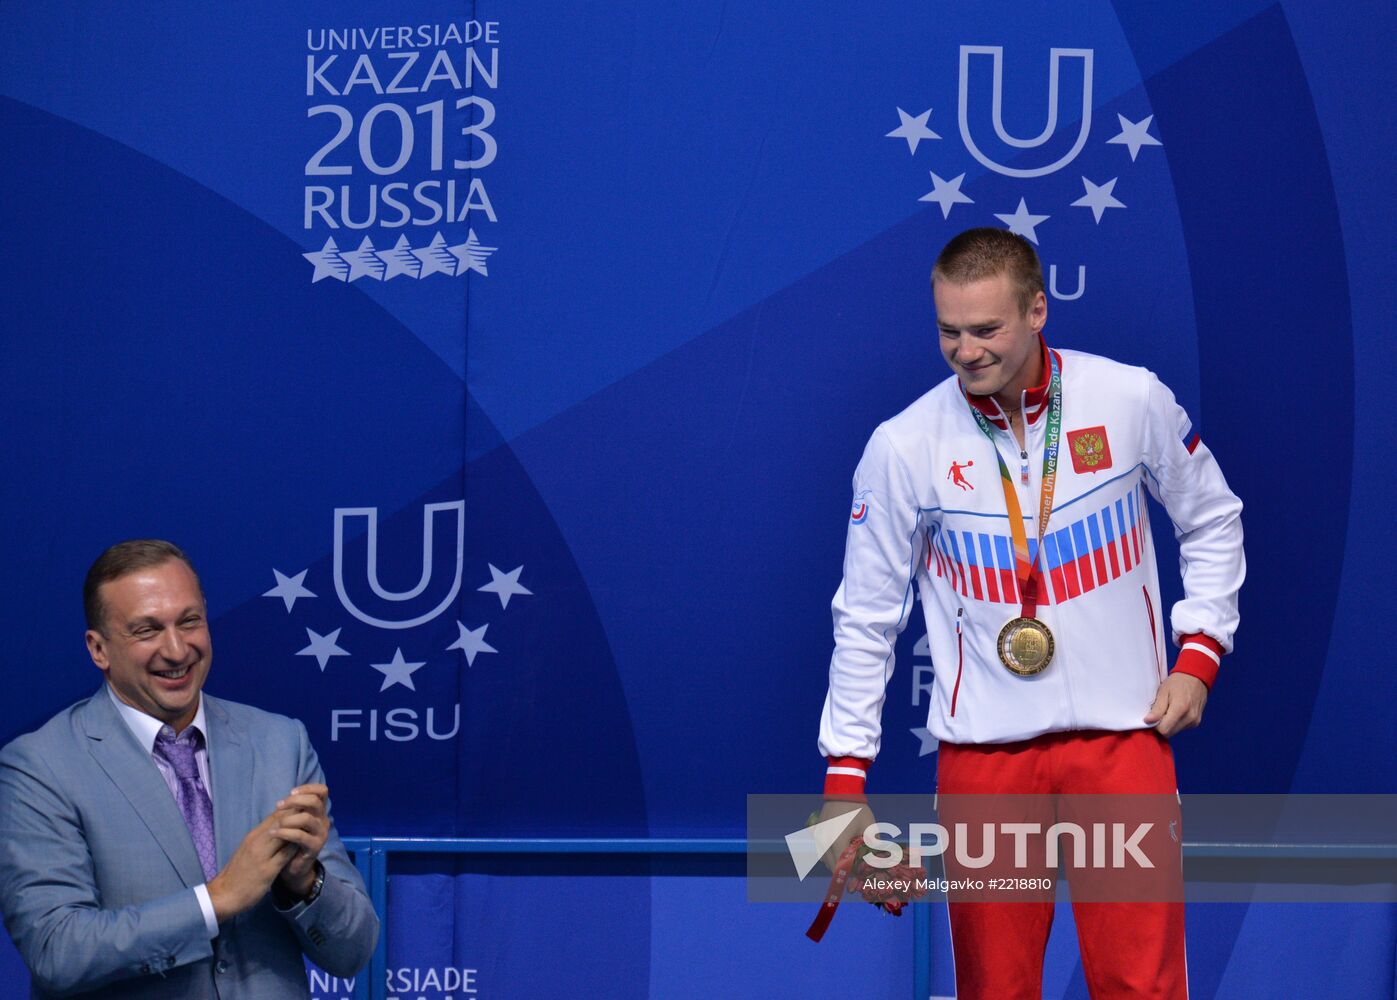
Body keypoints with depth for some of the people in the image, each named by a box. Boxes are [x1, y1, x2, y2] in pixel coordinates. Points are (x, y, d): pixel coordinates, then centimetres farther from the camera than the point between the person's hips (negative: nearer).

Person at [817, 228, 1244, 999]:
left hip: (1124, 733, 0)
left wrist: (1198, 655, 3)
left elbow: (1212, 521, 13)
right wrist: (845, 777, 0)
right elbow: (866, 618, 2)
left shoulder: (1134, 399, -4)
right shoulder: (903, 446, -6)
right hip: (983, 748, 0)